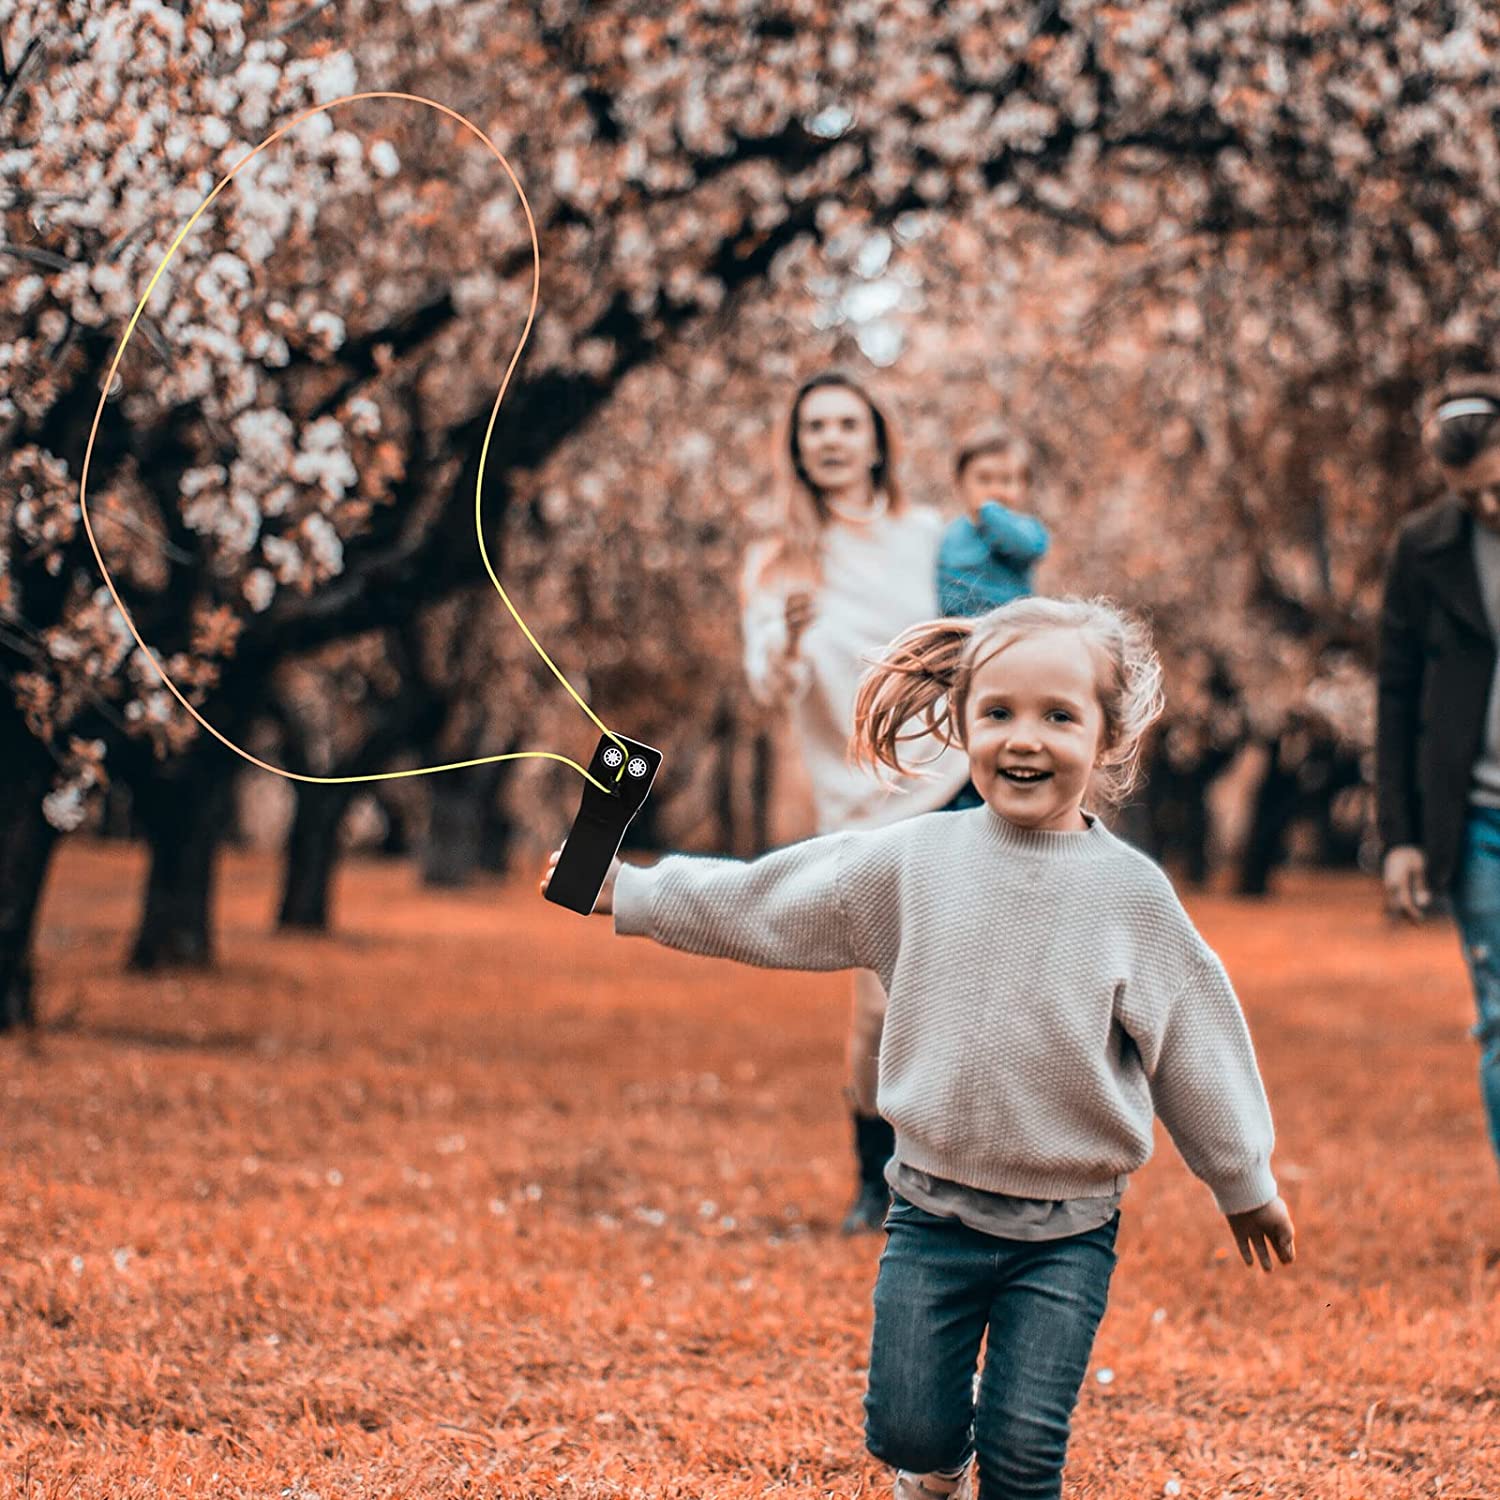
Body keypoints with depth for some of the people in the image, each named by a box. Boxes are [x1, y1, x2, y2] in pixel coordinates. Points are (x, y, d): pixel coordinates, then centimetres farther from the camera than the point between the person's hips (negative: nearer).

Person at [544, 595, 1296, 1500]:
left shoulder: (1131, 892, -5)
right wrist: (624, 892, 7)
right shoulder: (911, 862, -2)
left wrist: (1245, 1183, 13)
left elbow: (1193, 1040, 4)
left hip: (1068, 1229, -2)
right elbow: (757, 902, 6)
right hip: (934, 1210, 2)